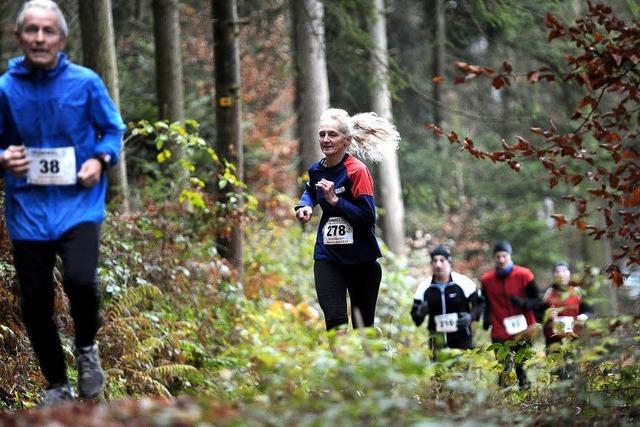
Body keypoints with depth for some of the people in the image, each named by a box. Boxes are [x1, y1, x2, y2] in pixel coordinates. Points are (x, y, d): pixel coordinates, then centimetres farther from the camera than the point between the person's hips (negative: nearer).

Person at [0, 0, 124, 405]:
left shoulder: (86, 83, -4)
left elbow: (113, 130, 8)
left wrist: (100, 160, -10)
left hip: (79, 201, -2)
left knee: (80, 279, -25)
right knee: (35, 303, 5)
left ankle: (87, 347, 8)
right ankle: (58, 386, 27)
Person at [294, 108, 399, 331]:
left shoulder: (357, 171, -14)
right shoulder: (316, 170, 4)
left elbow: (367, 217, -20)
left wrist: (335, 200, -24)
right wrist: (305, 205, 8)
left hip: (362, 261, -3)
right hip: (327, 257, 4)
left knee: (363, 326, 10)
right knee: (335, 321, -13)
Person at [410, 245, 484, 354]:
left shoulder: (463, 282, -4)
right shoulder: (424, 287, 3)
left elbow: (480, 303, 5)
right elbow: (415, 314, 9)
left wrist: (471, 316, -14)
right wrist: (420, 313, -14)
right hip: (437, 340, 2)